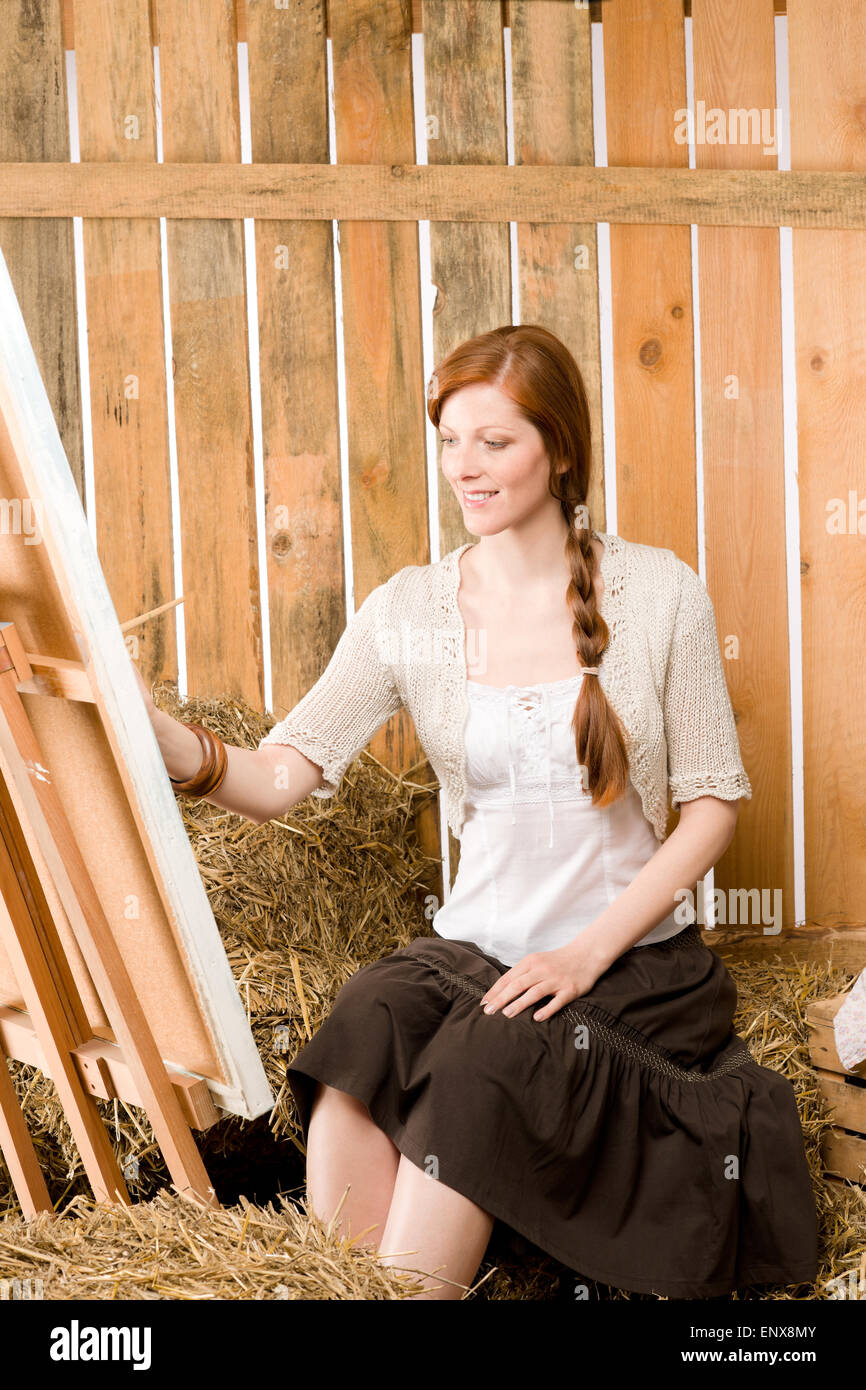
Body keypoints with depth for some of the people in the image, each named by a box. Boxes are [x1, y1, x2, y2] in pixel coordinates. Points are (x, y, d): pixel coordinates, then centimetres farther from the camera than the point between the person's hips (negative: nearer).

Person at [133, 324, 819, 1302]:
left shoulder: (659, 592, -3)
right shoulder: (408, 612, 2)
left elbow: (713, 802, -1)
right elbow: (282, 775, -10)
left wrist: (587, 953, -12)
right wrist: (169, 745, -32)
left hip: (637, 962, -2)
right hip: (473, 948, 2)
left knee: (474, 1072, -30)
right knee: (356, 1046, -28)